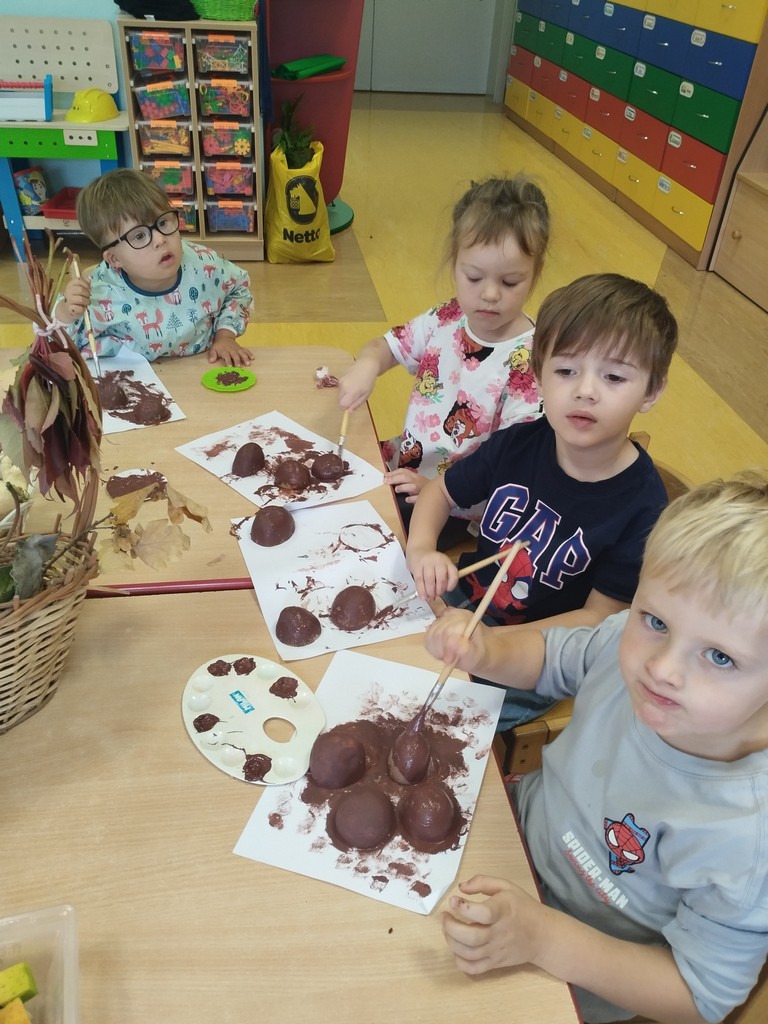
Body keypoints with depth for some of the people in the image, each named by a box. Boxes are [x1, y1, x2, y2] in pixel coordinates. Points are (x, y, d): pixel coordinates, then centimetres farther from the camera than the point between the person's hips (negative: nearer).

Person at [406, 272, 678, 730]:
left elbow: (599, 617, -16)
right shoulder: (517, 444, -12)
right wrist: (422, 550, -16)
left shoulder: (643, 506, -22)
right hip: (468, 595, 5)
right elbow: (441, 491, 5)